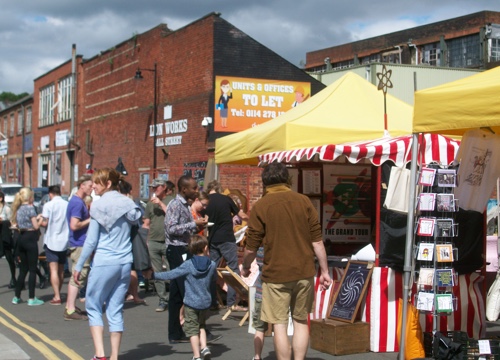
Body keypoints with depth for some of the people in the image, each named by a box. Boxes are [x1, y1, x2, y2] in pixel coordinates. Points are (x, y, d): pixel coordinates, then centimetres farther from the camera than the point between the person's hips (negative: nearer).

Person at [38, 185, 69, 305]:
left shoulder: (48, 205, -9)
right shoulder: (67, 205, 1)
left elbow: (44, 223, -11)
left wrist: (39, 218, 10)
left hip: (51, 241, -4)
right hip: (64, 241, 4)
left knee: (54, 270, -5)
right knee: (61, 270, 15)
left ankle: (57, 297, -11)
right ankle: (58, 293, 24)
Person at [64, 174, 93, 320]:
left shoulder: (79, 201, 15)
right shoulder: (78, 203, -17)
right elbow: (74, 225, -24)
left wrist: (90, 214, 9)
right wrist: (90, 220, -13)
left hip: (79, 244, 11)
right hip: (80, 244, -11)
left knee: (76, 277, 16)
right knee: (79, 277, -7)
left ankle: (70, 306, 24)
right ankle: (70, 311, -4)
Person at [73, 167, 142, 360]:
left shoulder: (98, 205, -8)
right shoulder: (128, 203, 5)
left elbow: (91, 241, -7)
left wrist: (79, 267, -1)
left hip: (104, 263, -5)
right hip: (125, 264, 5)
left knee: (93, 307, 7)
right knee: (116, 310, 9)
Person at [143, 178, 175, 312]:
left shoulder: (172, 200, 3)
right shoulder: (150, 203, 16)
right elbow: (146, 223, 19)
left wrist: (160, 203, -10)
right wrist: (145, 239, 9)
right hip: (153, 242, 4)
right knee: (157, 273, 3)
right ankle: (162, 300, 10)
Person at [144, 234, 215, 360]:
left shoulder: (188, 265, -14)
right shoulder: (212, 265, -5)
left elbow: (170, 275, -14)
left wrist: (153, 275, -5)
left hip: (191, 303, -3)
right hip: (206, 302, 3)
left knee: (192, 329, 5)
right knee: (201, 325, 24)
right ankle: (204, 347, 8)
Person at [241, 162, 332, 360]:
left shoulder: (260, 206, -5)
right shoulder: (303, 201, 2)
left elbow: (251, 247, -4)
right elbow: (317, 240, 1)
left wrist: (245, 266, 15)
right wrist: (324, 271, 8)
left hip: (276, 273, -3)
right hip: (304, 272, 3)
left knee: (280, 324, 4)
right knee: (301, 321, 14)